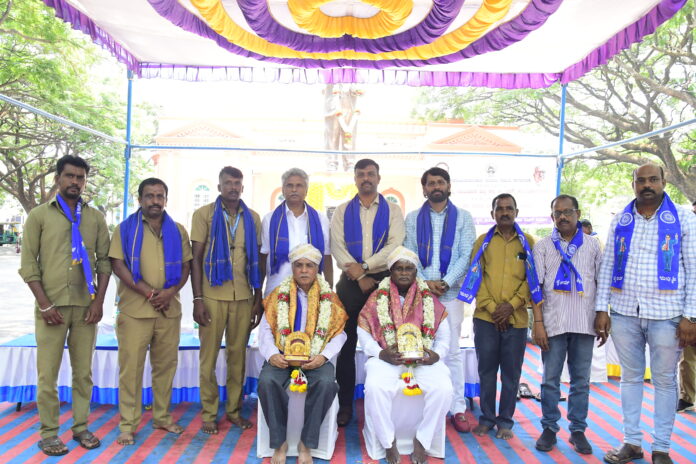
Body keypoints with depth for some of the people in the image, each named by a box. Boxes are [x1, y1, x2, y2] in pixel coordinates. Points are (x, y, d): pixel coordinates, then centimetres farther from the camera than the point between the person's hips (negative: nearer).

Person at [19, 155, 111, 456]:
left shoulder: (95, 218, 9)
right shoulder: (39, 215, 4)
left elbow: (104, 261, 7)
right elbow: (28, 265, 0)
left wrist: (99, 301, -1)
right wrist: (44, 304, -8)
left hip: (86, 306, 2)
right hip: (51, 306, -2)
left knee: (83, 372, 8)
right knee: (48, 374, 3)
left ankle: (80, 426, 20)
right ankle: (48, 433, 15)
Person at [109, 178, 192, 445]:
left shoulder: (178, 231, 12)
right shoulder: (125, 229, 4)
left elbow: (186, 266, 10)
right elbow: (117, 265, -5)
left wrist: (172, 291, -8)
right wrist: (148, 292, -12)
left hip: (169, 309, 3)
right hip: (134, 310, -3)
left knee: (166, 365, 10)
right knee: (131, 367, 0)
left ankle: (162, 417, 24)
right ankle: (128, 425, 11)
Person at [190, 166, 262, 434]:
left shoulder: (252, 218, 10)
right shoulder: (204, 214, 3)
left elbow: (257, 260, 12)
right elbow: (196, 258, 0)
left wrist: (258, 299, 8)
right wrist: (197, 299, -6)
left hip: (243, 297, 2)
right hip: (212, 295, -2)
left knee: (238, 354, 6)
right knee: (209, 355, 3)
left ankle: (234, 410, 19)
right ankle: (209, 414, 15)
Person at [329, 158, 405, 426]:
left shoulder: (392, 210, 6)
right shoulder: (342, 211, 8)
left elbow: (396, 245, -7)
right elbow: (337, 247, -1)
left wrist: (364, 266, -16)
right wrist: (360, 277, -11)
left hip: (382, 281, -1)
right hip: (350, 283, 1)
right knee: (346, 345, 4)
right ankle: (345, 405, 14)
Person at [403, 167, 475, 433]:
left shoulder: (463, 218, 8)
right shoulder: (413, 218, 11)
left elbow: (466, 255, 1)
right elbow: (408, 254, 3)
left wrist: (445, 282, -10)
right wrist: (425, 282, -9)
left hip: (451, 292, -1)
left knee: (452, 351, 2)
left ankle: (457, 409, 10)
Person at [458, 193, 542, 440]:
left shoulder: (528, 242, 8)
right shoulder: (483, 241, 8)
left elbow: (532, 279, 2)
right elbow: (476, 277, 2)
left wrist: (512, 304, -10)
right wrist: (492, 308, -7)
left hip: (516, 318, 0)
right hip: (485, 318, 0)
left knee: (511, 372, 6)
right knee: (487, 369, 7)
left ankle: (506, 421, 19)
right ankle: (487, 418, 20)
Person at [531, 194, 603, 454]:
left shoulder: (592, 245, 8)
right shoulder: (543, 246, 4)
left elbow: (601, 285, 10)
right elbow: (536, 286, 1)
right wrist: (537, 323, -6)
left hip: (585, 325, 1)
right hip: (553, 323, -1)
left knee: (581, 380, 8)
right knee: (550, 379, 5)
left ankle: (578, 430, 19)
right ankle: (549, 428, 17)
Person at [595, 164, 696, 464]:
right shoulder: (620, 221, 8)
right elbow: (607, 266, 8)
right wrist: (602, 309, 3)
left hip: (666, 314, -2)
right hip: (624, 313, 3)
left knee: (664, 381, 6)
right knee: (630, 377, 11)